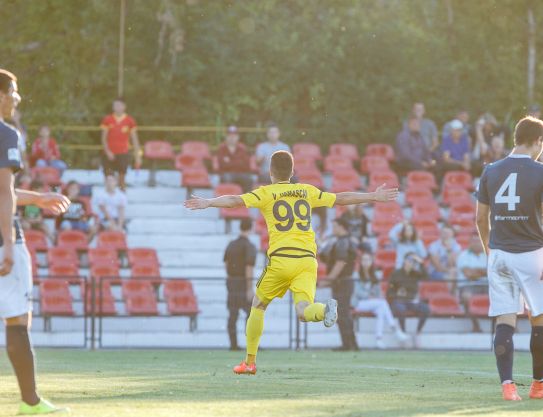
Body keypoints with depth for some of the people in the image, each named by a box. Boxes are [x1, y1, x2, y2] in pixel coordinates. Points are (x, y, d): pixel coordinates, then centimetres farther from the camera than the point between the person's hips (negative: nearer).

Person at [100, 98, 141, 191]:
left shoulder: (130, 121, 2)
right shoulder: (107, 120, 2)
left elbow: (134, 139, 6)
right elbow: (104, 138, 3)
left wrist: (138, 156, 2)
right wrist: (107, 151, -12)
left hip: (123, 154, 0)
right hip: (110, 154, 0)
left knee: (121, 178, -1)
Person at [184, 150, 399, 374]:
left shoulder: (265, 193, 6)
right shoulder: (307, 191, 17)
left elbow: (236, 200, -11)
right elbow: (341, 198, 25)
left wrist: (208, 203, -19)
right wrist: (373, 197, 36)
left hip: (281, 259, -2)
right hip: (308, 259, 2)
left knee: (258, 306, 16)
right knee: (303, 312, -6)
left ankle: (250, 362, 17)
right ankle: (325, 309, -41)